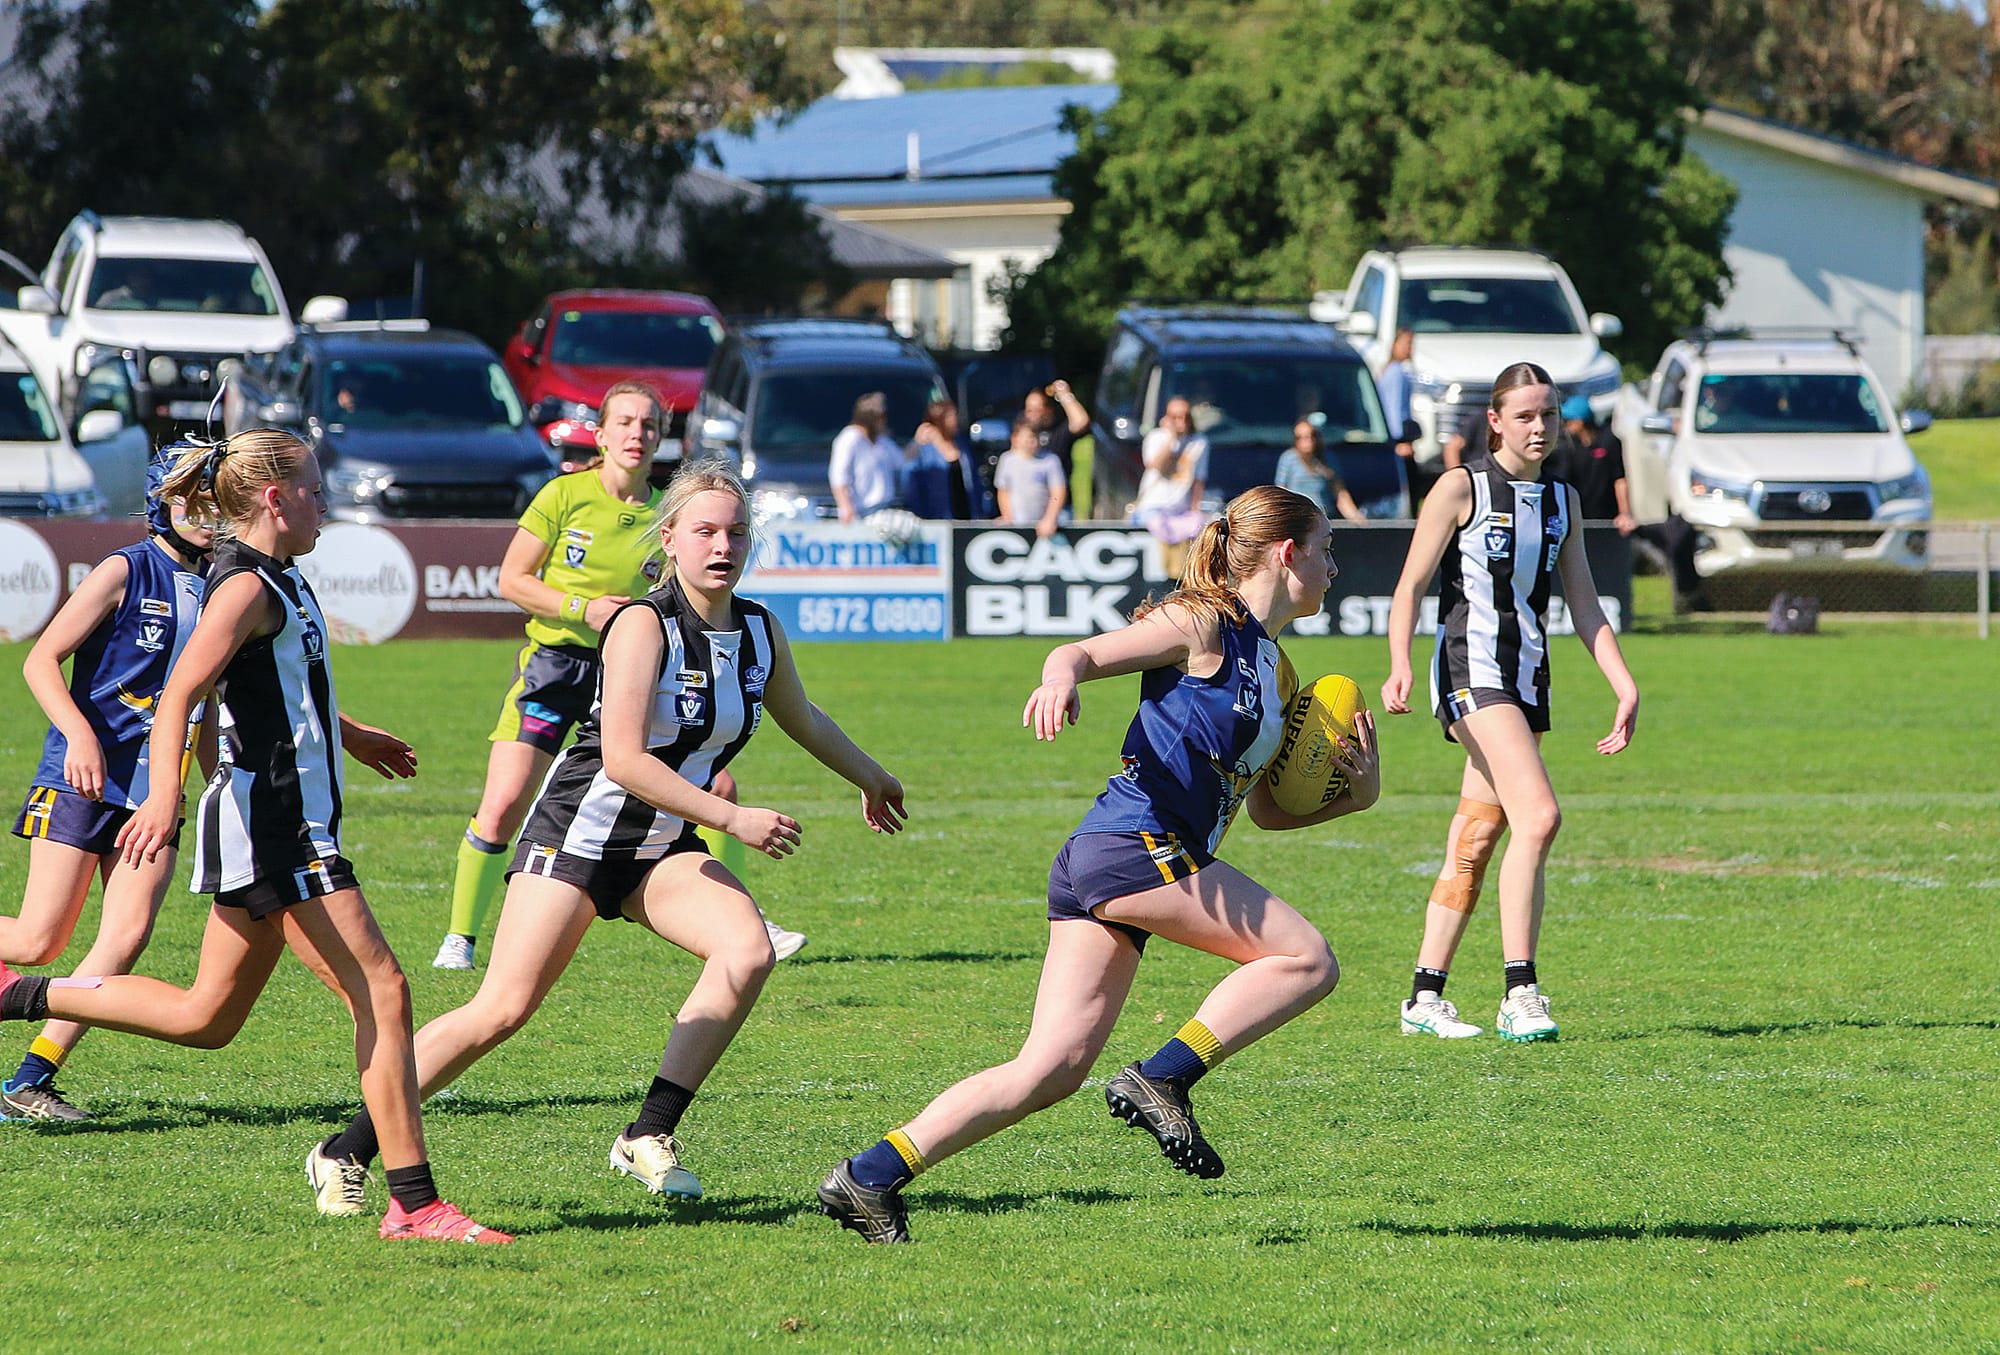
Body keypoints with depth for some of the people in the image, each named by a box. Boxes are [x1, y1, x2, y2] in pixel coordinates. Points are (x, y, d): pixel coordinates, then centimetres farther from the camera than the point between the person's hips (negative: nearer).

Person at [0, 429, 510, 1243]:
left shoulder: (277, 580, 16)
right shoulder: (246, 587, -14)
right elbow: (179, 694, -25)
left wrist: (347, 735, 48)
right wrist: (164, 795, -40)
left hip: (287, 824, 10)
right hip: (272, 818, -10)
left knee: (206, 1017, 14)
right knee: (381, 991, -10)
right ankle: (414, 1205, -10)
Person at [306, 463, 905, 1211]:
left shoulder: (761, 631, 3)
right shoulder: (643, 624, -19)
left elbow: (802, 718, 26)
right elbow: (622, 759, -26)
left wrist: (868, 774, 39)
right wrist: (732, 818, -26)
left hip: (664, 852, 6)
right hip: (580, 833, -6)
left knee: (748, 951, -21)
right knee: (503, 1010, -14)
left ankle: (649, 1136, -14)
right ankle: (349, 1151, -2)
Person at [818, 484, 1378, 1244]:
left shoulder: (1274, 669, 25)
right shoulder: (1205, 624, -1)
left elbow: (1268, 810, 30)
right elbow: (1084, 653, -12)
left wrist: (1354, 793, 13)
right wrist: (1061, 678, -36)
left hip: (1100, 865, 9)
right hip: (1136, 842, -9)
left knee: (1050, 1073, -1)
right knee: (1307, 961, -8)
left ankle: (870, 1177, -6)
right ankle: (1163, 1080, -11)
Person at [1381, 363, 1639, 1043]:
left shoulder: (1561, 500, 14)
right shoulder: (1462, 489, -4)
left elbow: (1584, 606, 16)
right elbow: (1410, 585, -7)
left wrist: (1625, 686, 6)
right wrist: (1399, 665, -23)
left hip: (1529, 675, 7)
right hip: (1471, 669, -7)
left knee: (1477, 839, 7)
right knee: (1538, 815, -22)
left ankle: (1425, 998, 13)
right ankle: (1519, 993, -22)